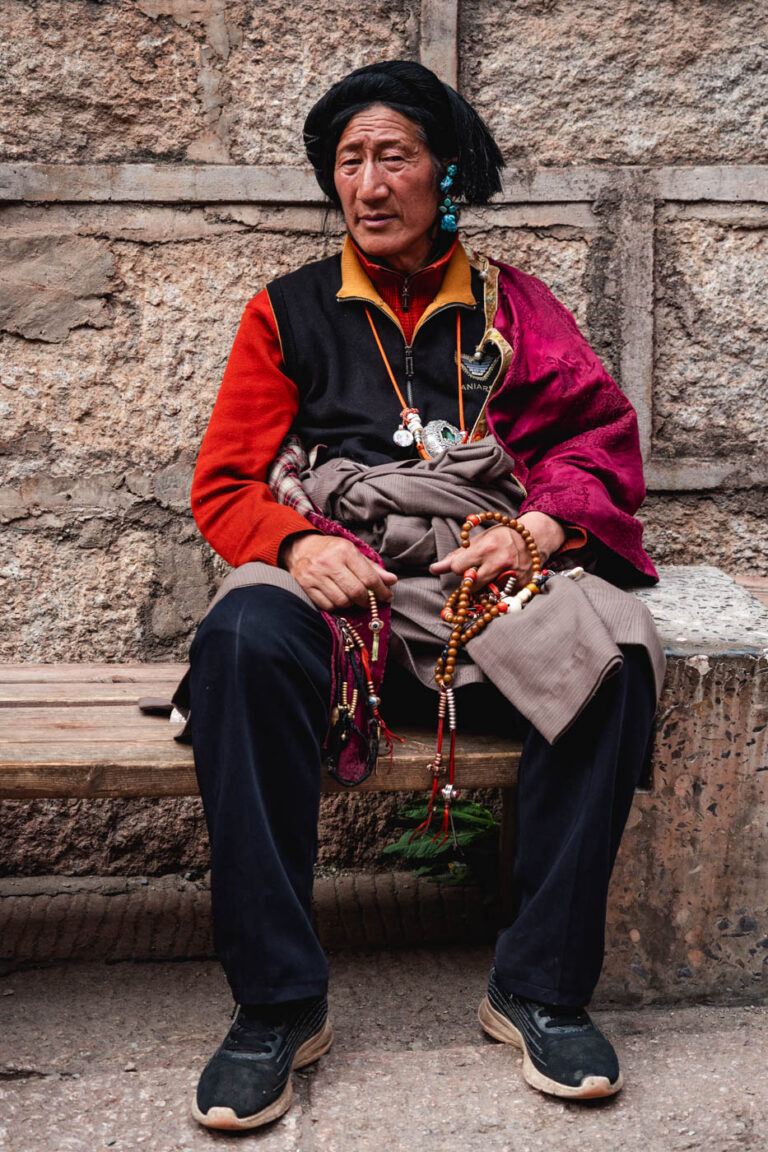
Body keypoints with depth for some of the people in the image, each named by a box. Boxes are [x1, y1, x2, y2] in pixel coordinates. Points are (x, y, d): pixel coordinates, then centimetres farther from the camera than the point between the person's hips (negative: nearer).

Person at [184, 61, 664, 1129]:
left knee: (612, 649, -31)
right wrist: (298, 543, -12)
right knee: (244, 640, -35)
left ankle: (540, 986, -17)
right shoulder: (289, 310, 18)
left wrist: (533, 530, -11)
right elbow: (224, 482, 11)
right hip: (333, 572, 0)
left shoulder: (513, 306, 19)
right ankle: (277, 1002, -24)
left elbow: (602, 441, 10)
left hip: (488, 571, 1)